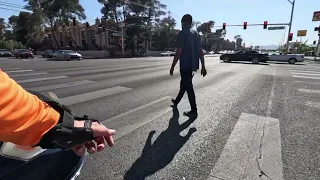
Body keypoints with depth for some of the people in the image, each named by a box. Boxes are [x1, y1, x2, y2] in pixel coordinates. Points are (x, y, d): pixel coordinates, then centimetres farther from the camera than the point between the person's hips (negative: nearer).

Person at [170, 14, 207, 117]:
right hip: (193, 65, 8)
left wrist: (173, 66, -10)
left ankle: (194, 111, 5)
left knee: (188, 87, -1)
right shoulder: (196, 34, 13)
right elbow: (201, 52, 10)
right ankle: (177, 101, 40)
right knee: (184, 84, 21)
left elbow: (179, 52, -16)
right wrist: (203, 67, 12)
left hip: (185, 65, -8)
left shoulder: (182, 33, -9)